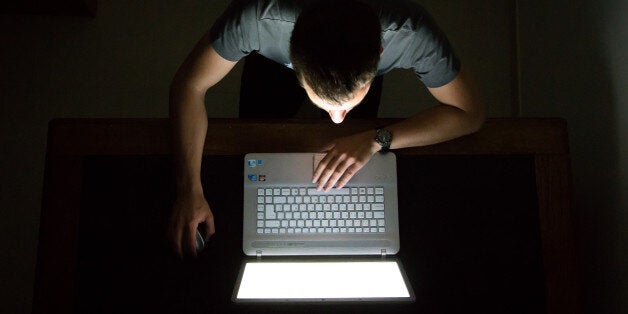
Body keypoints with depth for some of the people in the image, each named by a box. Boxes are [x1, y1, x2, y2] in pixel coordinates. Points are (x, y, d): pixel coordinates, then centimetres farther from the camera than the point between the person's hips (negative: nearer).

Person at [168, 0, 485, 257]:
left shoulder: (411, 31, -46)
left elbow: (470, 112, -31)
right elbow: (189, 85, -33)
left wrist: (376, 140, -43)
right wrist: (189, 190, -44)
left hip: (361, 68, 1)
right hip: (273, 62, 0)